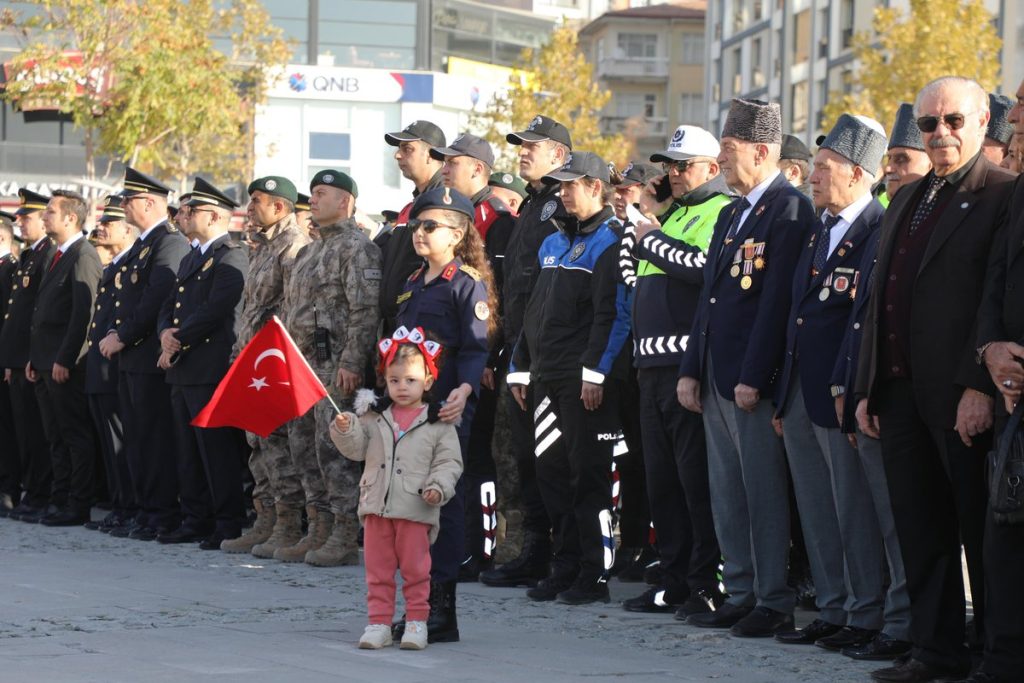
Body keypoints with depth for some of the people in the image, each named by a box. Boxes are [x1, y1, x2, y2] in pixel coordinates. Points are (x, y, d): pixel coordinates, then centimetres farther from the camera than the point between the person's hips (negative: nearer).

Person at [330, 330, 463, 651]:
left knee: (415, 569, 3)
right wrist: (345, 430, -11)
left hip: (416, 510, -3)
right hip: (376, 505, 3)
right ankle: (379, 622, 12)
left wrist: (438, 487, -17)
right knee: (378, 569, 7)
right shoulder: (373, 417, 8)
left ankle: (416, 621, 11)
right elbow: (357, 449, 7)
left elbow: (449, 462, -2)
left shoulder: (438, 425, -1)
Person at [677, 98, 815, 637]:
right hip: (716, 379, 9)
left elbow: (777, 301, -17)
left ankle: (774, 603, 0)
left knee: (765, 492, -5)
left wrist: (753, 378, -20)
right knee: (727, 493, 11)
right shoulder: (731, 214, 19)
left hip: (754, 381, -9)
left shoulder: (789, 210, -11)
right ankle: (741, 594, 18)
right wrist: (690, 369, 13)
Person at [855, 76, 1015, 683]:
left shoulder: (1003, 195, -6)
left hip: (963, 398, -7)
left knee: (980, 534, -1)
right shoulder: (907, 202, 19)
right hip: (902, 394, 8)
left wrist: (982, 388, -20)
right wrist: (867, 388, 15)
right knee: (921, 532, 11)